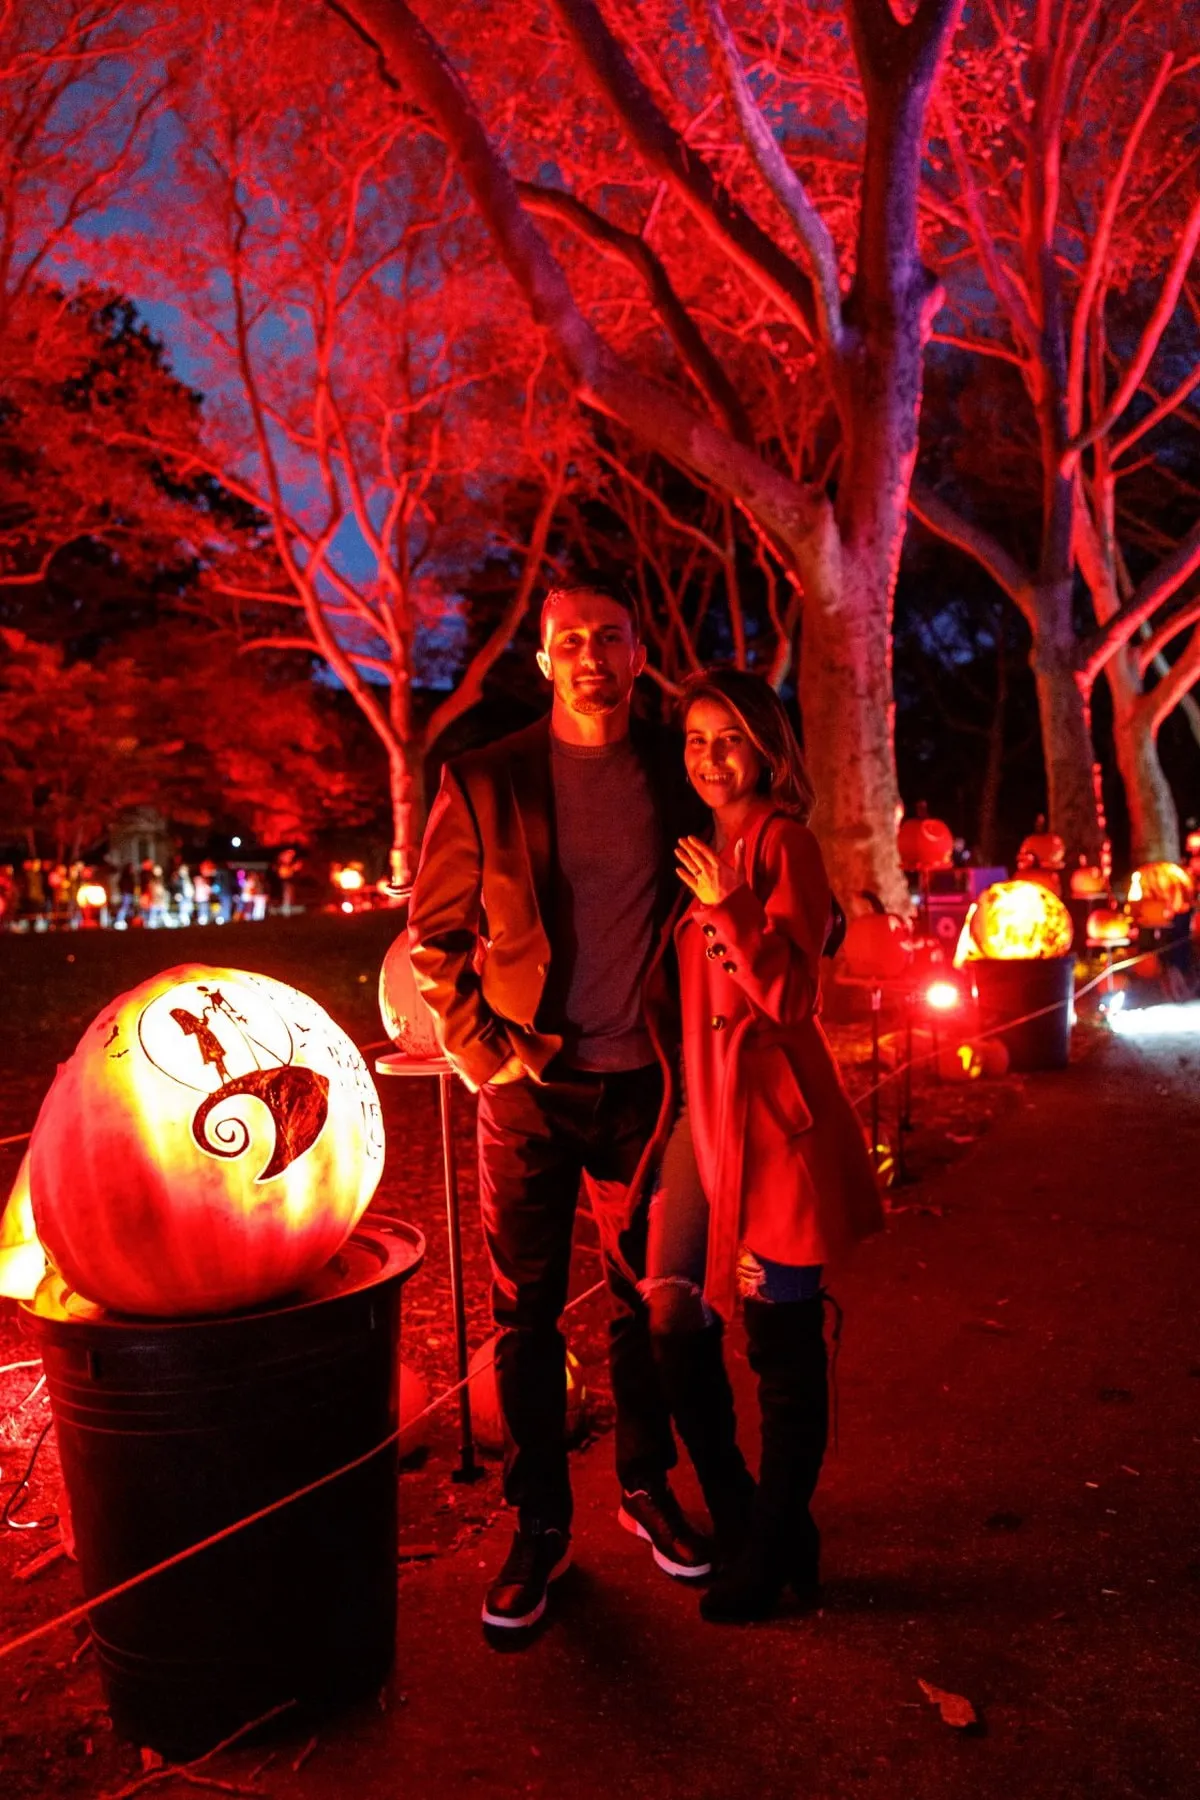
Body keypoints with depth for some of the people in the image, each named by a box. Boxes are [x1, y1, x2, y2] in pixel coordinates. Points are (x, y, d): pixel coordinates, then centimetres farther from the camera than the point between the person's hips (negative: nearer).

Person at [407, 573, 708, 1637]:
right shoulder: (486, 783, -3)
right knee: (526, 1314, 6)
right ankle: (541, 1525, 23)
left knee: (646, 1300, 14)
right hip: (531, 1085, -1)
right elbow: (435, 931, 3)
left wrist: (690, 1048, 3)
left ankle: (647, 1488, 34)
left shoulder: (675, 781, 2)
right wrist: (481, 1046, -7)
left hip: (643, 1084, 2)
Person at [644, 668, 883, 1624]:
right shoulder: (695, 845, 15)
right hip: (701, 1108, 7)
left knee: (781, 1340, 3)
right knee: (675, 1320, 9)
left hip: (774, 1114, -7)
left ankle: (776, 1553, 21)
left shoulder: (783, 842, -6)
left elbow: (790, 995, -13)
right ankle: (739, 1520, 30)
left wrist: (731, 910, -22)